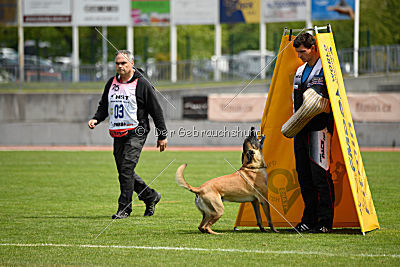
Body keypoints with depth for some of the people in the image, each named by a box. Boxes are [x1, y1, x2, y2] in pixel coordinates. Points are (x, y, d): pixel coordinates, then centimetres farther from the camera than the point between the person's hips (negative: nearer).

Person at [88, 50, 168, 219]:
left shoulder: (142, 84, -5)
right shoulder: (111, 83, 12)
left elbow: (156, 110, -2)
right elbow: (103, 106, 21)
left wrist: (162, 136, -3)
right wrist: (96, 119, -1)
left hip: (136, 133, -7)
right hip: (118, 134, 7)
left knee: (127, 169, -16)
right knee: (124, 172, 9)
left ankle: (124, 209, -13)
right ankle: (151, 196, 29)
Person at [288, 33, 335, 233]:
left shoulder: (325, 70, -5)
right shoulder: (300, 72, 19)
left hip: (320, 126, -8)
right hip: (301, 129, 8)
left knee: (320, 174, -10)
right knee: (304, 175, 8)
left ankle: (325, 222, -7)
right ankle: (309, 219, 14)